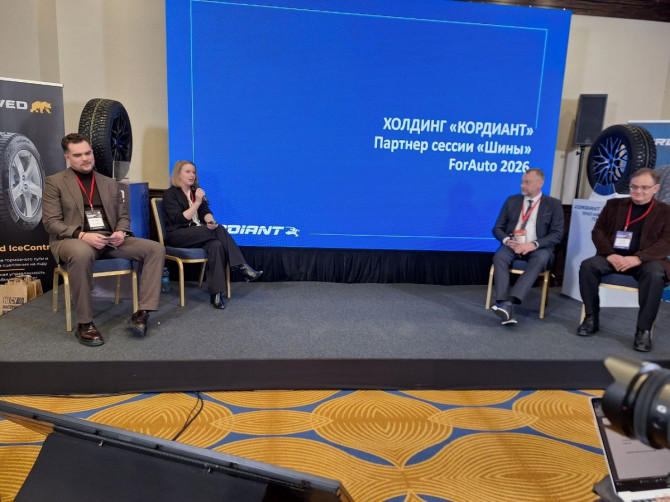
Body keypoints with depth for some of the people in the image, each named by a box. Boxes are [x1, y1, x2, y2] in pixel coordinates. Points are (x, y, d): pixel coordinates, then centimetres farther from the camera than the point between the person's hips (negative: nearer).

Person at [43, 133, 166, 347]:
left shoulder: (110, 183, 18)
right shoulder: (55, 182, 5)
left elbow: (123, 216, 17)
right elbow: (50, 222, -4)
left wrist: (120, 232, -7)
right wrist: (83, 235, -21)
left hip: (109, 239, 4)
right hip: (73, 239, -4)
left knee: (156, 249, -18)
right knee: (82, 253, -42)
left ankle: (142, 312, -22)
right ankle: (84, 324, -27)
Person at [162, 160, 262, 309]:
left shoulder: (196, 191, 18)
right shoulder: (169, 194, 1)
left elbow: (206, 212, 7)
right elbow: (179, 219, -12)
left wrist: (211, 222, -17)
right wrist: (197, 202, -18)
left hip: (198, 234, 5)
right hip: (177, 237, -5)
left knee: (216, 245, -32)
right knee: (220, 229, -29)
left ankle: (216, 294, -37)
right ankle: (241, 266, -23)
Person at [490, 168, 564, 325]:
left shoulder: (553, 204, 7)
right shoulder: (512, 200, 14)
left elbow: (557, 234, -2)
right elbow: (497, 228, 11)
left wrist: (534, 244, -19)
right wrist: (507, 240, -12)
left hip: (538, 248, -2)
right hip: (512, 245, 2)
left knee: (541, 259, -36)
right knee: (499, 257, -32)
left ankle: (509, 303, -47)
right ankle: (505, 306, -41)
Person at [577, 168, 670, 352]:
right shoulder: (614, 204, 13)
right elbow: (597, 232, 7)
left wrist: (638, 258, -21)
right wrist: (610, 254, -13)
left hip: (646, 260, -1)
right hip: (613, 257, 2)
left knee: (654, 274, -36)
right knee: (588, 265, -28)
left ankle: (644, 330, -24)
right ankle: (592, 318, -14)